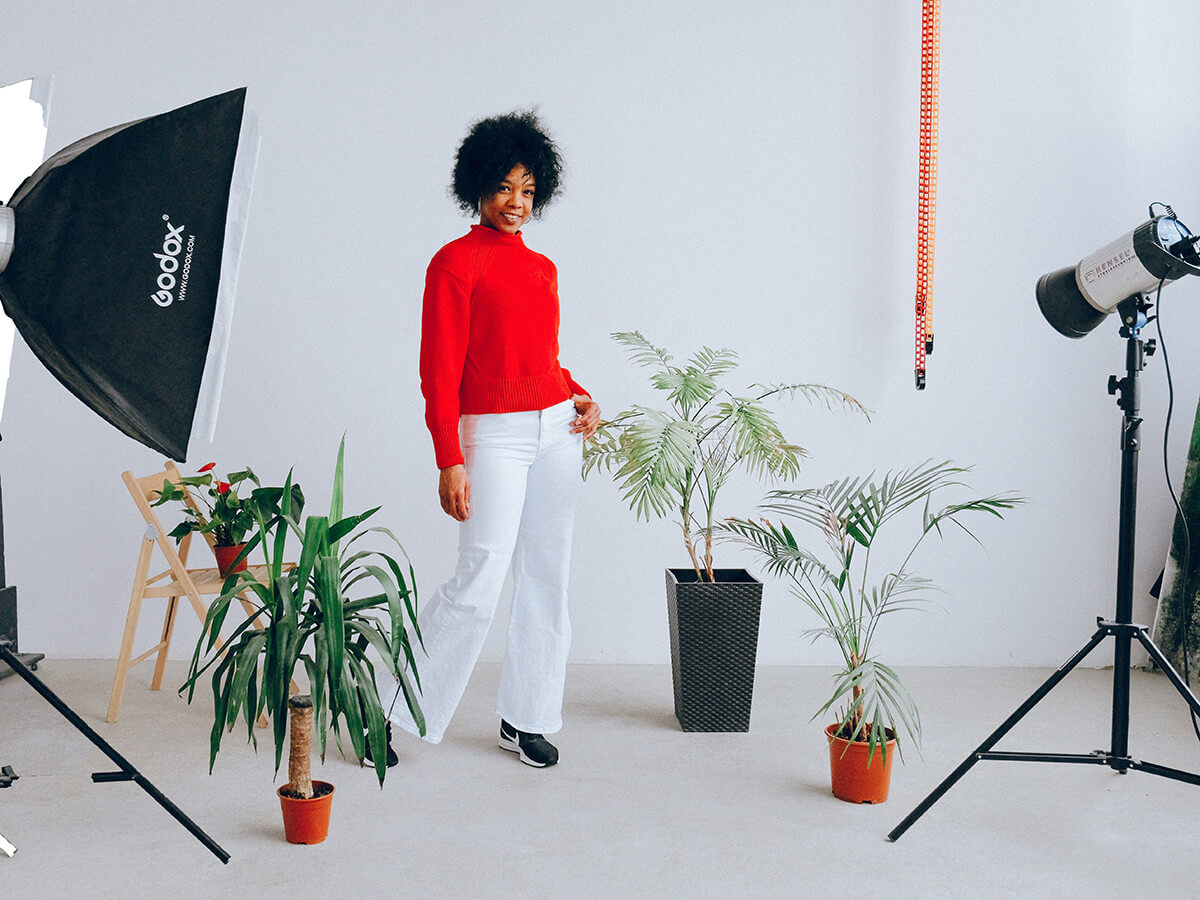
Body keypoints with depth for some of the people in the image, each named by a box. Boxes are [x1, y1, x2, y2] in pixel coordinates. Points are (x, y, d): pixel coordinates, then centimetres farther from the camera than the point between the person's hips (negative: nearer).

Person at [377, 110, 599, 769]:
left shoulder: (542, 267, 15)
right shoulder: (455, 262, -6)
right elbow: (439, 370, -10)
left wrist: (580, 398, 5)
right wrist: (449, 463, -16)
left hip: (557, 430, 7)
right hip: (495, 434, -7)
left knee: (546, 578, 8)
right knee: (478, 582, -10)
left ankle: (526, 719, 20)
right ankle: (395, 709, 6)